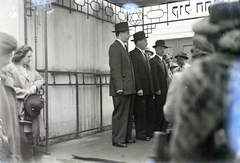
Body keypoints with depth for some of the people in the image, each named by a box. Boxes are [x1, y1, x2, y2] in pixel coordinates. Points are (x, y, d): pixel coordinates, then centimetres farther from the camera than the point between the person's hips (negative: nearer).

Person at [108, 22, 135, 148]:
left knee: (128, 114, 15)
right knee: (120, 114, -3)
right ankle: (118, 140, 5)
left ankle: (126, 137, 25)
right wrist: (119, 87, -22)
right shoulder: (115, 47, -10)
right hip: (121, 89, -10)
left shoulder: (123, 48, 19)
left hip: (128, 88, 10)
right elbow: (115, 69, -18)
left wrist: (132, 86, 15)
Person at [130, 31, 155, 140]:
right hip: (140, 89, -9)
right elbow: (135, 73, -15)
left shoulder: (145, 54, 20)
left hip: (148, 89, 9)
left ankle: (149, 132, 22)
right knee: (140, 112, 0)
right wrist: (139, 89, -19)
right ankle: (140, 134, 10)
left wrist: (152, 88, 14)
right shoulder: (133, 54, -8)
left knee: (150, 111, 12)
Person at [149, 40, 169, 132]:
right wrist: (157, 90, -17)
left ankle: (163, 130, 17)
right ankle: (156, 130, 5)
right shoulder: (153, 61, -8)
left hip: (165, 92, 9)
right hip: (159, 93, -9)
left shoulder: (163, 61, 21)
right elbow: (154, 77, -14)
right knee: (158, 113, -3)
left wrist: (167, 90, 14)